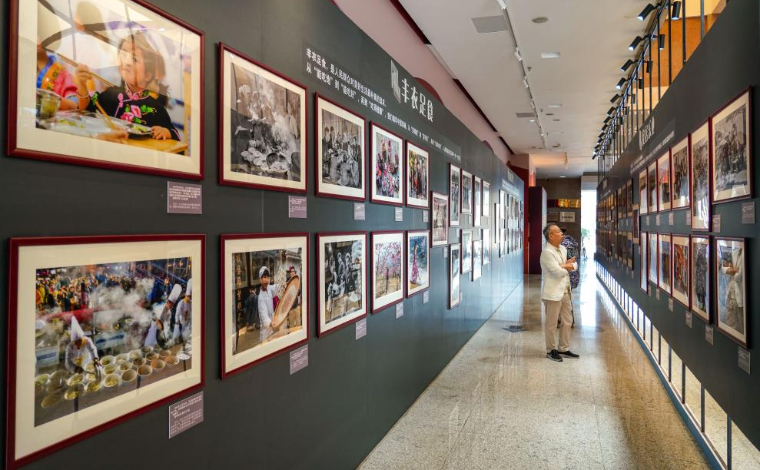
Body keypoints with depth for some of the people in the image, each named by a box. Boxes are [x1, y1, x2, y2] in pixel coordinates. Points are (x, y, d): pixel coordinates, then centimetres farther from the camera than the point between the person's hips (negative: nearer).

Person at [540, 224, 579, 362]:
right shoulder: (547, 252, -17)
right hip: (553, 293, -8)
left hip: (565, 291, 9)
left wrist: (563, 265, -12)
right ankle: (551, 350, 18)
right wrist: (568, 265, -2)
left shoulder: (563, 249, 10)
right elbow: (558, 272, -22)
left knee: (567, 321, 15)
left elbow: (575, 265, 8)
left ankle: (564, 349, 28)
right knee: (551, 323, 4)